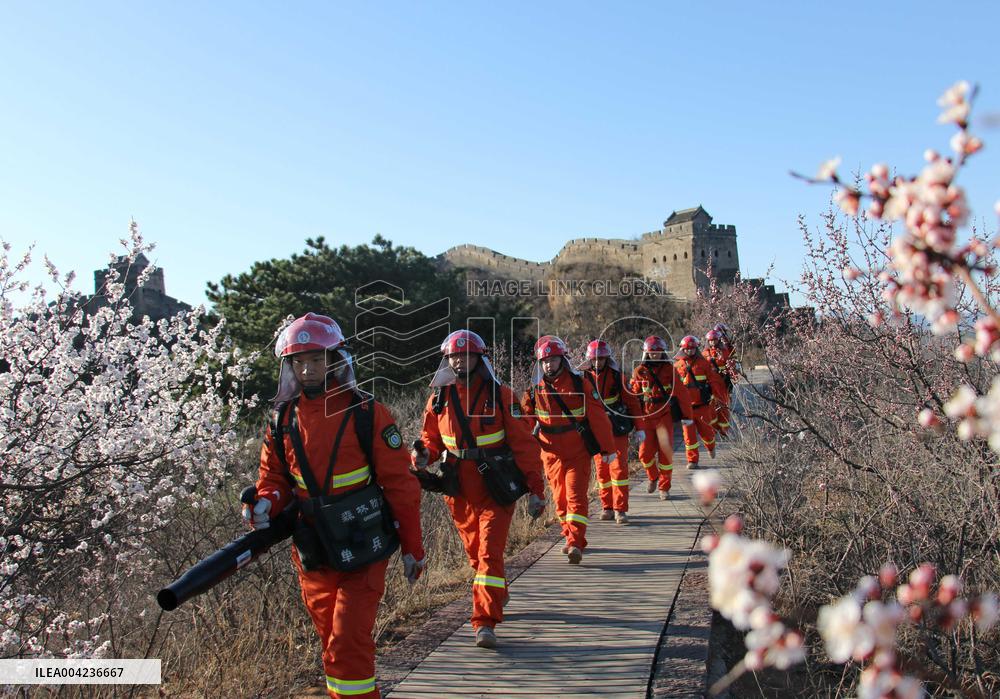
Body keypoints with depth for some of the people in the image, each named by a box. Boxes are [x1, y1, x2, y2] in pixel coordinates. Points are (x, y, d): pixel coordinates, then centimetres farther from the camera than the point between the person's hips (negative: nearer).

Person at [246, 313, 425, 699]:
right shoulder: (283, 419, 3)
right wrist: (266, 503, -10)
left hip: (362, 550, -5)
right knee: (332, 642, 17)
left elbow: (399, 483, -7)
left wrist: (412, 547, -6)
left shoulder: (366, 413, -10)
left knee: (348, 646, -8)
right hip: (312, 553, 5)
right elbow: (275, 476, 13)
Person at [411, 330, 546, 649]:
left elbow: (523, 443, -5)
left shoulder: (499, 395, -6)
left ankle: (485, 623, -8)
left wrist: (536, 489, -10)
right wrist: (422, 455, -11)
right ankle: (497, 596, 41)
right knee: (475, 554, 16)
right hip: (459, 492, 4)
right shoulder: (439, 398, 3)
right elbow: (431, 438, 14)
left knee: (490, 553, -11)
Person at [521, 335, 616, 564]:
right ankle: (572, 537, 27)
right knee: (560, 499, 10)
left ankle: (575, 544, -11)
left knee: (575, 496, -11)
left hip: (578, 453, -3)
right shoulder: (535, 390, 2)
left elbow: (598, 417, -3)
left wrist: (607, 448, -2)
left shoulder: (580, 384, -5)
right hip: (552, 455, 3)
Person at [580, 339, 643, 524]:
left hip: (617, 429, -2)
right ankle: (607, 507, 18)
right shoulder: (585, 376, 0)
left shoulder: (616, 375, -2)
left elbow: (631, 401, 1)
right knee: (602, 470, 7)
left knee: (619, 468, -6)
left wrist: (639, 427, 1)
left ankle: (620, 510, -1)